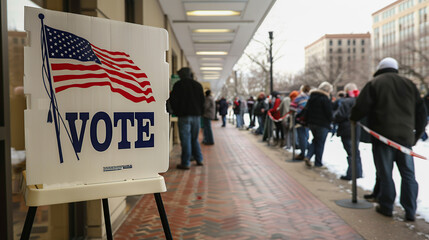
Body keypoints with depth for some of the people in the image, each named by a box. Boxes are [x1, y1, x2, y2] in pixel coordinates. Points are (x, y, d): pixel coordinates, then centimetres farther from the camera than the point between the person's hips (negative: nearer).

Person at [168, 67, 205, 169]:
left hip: (184, 115, -5)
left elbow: (173, 100, -5)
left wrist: (176, 111, 8)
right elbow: (202, 100, 13)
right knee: (194, 139, 16)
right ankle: (199, 160, 17)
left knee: (185, 139, -3)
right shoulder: (198, 85, 11)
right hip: (196, 115, 5)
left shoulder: (178, 85, -3)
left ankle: (185, 163, -2)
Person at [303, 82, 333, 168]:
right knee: (320, 143, 3)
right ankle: (318, 163, 9)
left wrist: (307, 121, 17)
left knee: (315, 140, 20)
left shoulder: (311, 97, 10)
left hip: (311, 123, 7)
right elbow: (329, 113, -13)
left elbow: (306, 110, 12)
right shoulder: (325, 99, -14)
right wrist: (330, 121, 4)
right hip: (322, 125, -7)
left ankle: (308, 156, 2)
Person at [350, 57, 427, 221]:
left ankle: (386, 207, 14)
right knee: (408, 174, 9)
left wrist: (353, 118, 11)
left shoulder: (374, 83, 0)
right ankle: (410, 211, 10)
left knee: (385, 173, 6)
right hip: (405, 137, 4)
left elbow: (361, 107, -9)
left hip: (383, 136, -3)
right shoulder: (409, 84, 14)